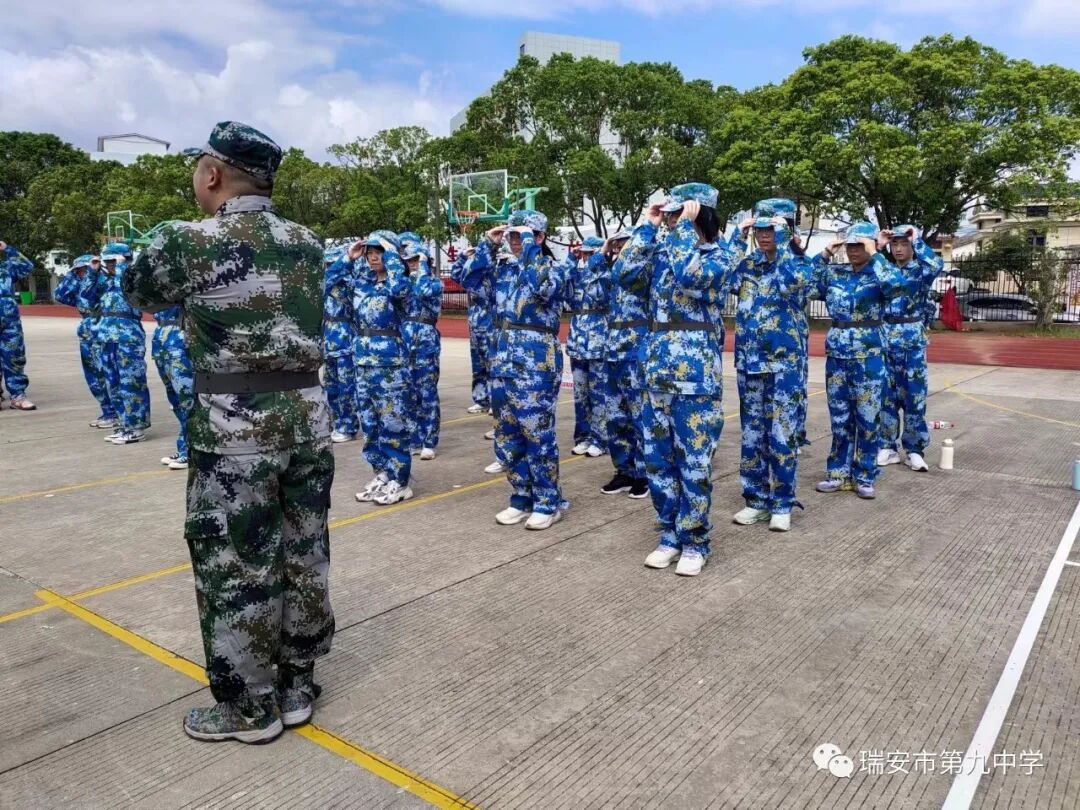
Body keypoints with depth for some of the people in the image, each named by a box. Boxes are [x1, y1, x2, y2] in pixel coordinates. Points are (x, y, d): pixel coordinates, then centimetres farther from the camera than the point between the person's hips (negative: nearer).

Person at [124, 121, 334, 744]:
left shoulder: (191, 241, -9)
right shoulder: (308, 242, 7)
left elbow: (138, 294, 10)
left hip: (235, 421, -6)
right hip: (307, 411, 6)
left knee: (236, 568, 7)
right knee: (305, 555, 14)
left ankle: (250, 708, 21)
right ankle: (297, 685, 30)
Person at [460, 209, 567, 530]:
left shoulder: (552, 267, -5)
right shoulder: (503, 265, 13)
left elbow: (542, 288, -26)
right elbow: (470, 280, 9)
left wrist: (530, 247, -18)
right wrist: (488, 244, 3)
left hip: (538, 359, -7)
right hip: (504, 356, 7)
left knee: (537, 432, -1)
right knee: (506, 433, 11)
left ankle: (548, 503, 12)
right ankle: (523, 498, 24)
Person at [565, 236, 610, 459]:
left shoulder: (607, 272, -2)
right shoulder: (577, 272, 13)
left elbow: (599, 295, -20)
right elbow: (565, 293, -1)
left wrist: (597, 262, -11)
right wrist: (571, 261, 1)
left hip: (598, 338, -6)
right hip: (577, 336, 6)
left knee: (598, 390, -1)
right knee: (580, 390, 10)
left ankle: (600, 439, 7)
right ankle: (583, 436, 20)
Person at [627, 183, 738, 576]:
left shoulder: (721, 255, -4)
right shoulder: (663, 250, 13)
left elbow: (690, 276, -24)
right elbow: (629, 271, -1)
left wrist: (685, 226, -14)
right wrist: (647, 225, 4)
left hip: (696, 369, -6)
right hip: (659, 366, 6)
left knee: (693, 460, 0)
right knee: (658, 456, 10)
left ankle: (694, 542, 15)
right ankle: (670, 535, 24)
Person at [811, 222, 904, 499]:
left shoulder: (879, 275, -5)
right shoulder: (834, 273, 6)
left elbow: (896, 284, -27)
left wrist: (874, 256, -17)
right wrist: (825, 254, -3)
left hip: (868, 357, -3)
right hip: (837, 355, 4)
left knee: (866, 419, 4)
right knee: (839, 418, 11)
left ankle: (864, 477, 16)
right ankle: (839, 473, 21)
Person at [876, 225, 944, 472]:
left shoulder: (921, 270, -1)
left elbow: (937, 265, -24)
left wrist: (917, 239, -17)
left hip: (912, 340, -3)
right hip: (885, 338, 3)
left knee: (914, 395, 1)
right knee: (886, 395, 5)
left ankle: (914, 450, 9)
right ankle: (887, 447, 14)